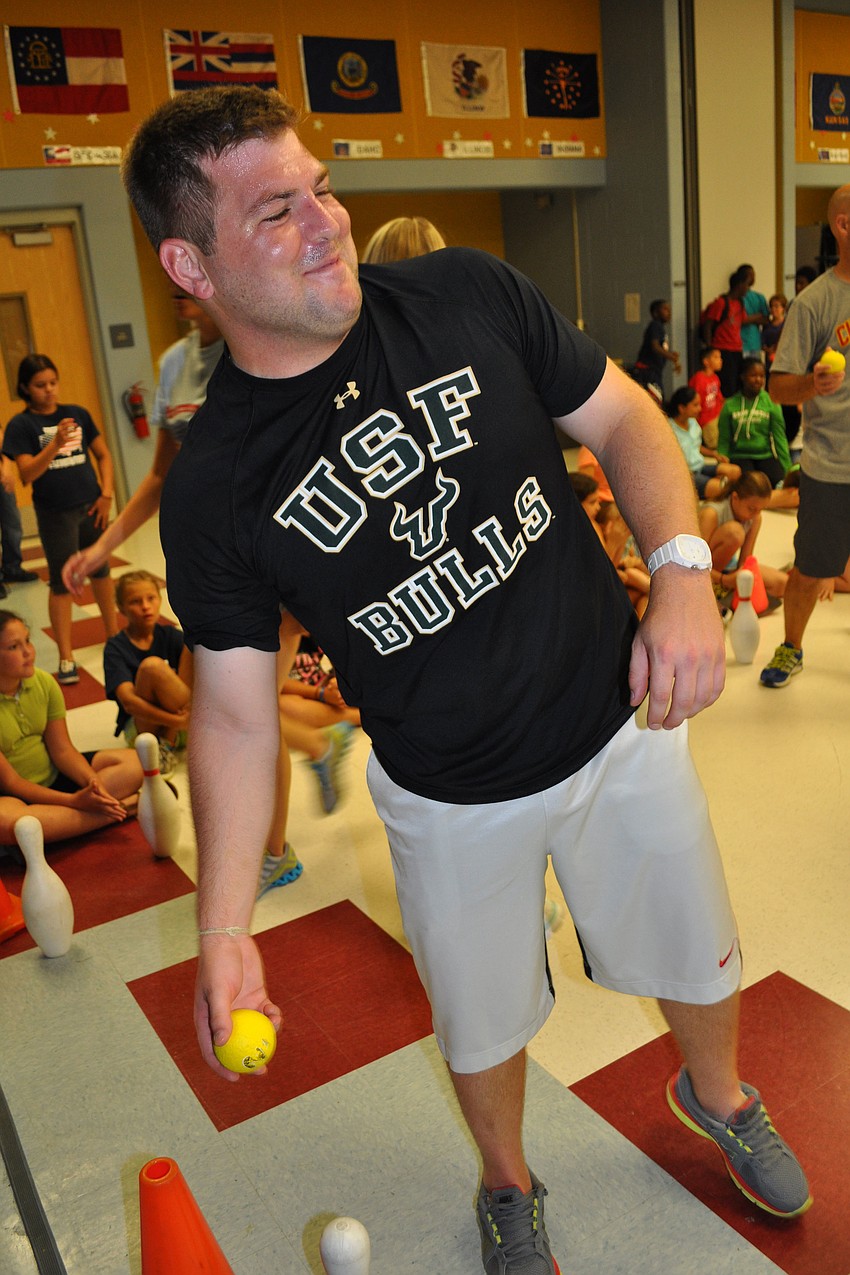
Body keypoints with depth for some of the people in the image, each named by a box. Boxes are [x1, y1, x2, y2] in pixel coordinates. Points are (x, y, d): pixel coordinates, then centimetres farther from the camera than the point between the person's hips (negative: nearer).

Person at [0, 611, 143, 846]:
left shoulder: (44, 682, -6)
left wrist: (92, 780, -23)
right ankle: (118, 808, -28)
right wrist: (73, 800, -27)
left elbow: (62, 749, -2)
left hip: (53, 775, 5)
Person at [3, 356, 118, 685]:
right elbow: (27, 473, -15)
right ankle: (66, 659, 10)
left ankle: (113, 634, 37)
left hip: (90, 507, 3)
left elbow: (103, 454, 9)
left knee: (101, 571, 17)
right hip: (55, 514, -3)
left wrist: (106, 494, -1)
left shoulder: (78, 413, 2)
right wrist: (56, 443, -27)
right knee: (62, 584, 3)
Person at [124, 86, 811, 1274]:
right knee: (483, 1023, 20)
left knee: (699, 958, 22)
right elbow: (234, 712, -10)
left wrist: (683, 568, -21)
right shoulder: (212, 492, -16)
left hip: (623, 728, 2)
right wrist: (224, 928, -16)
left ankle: (717, 1095, 59)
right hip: (453, 801, -1)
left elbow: (624, 420, -3)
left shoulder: (469, 296, -12)